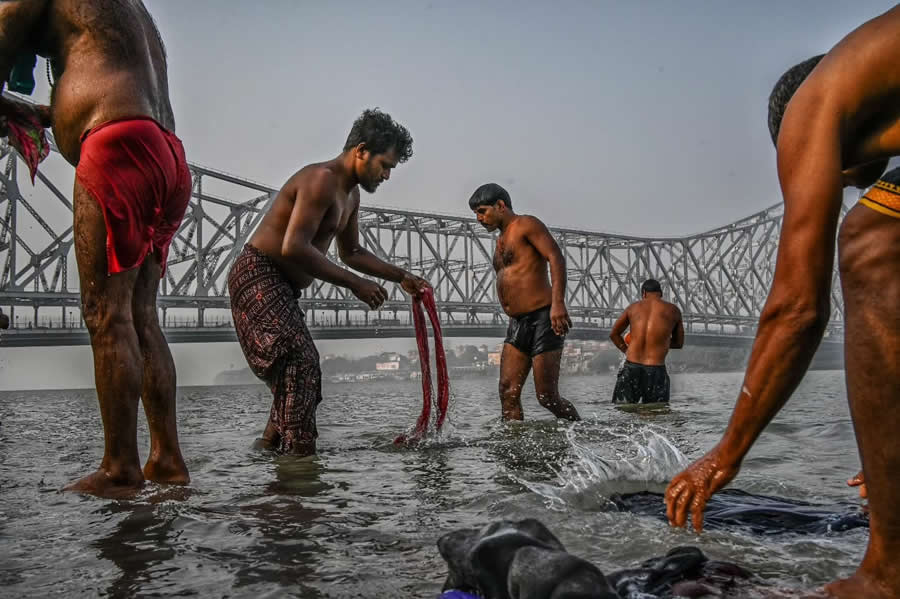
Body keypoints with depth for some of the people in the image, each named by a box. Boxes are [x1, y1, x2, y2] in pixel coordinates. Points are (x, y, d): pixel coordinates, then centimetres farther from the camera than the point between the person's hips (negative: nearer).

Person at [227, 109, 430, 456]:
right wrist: (355, 284, -25)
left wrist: (401, 277, 14)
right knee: (301, 362, -22)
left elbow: (351, 253, 24)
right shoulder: (323, 180, -20)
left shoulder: (351, 194, 13)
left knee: (291, 373, 16)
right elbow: (294, 248, -29)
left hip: (281, 287, 11)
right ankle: (300, 455, -21)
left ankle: (272, 445, 30)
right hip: (258, 275, -11)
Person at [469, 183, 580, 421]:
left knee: (547, 397, -8)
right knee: (508, 393, -1)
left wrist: (558, 302, -29)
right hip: (518, 323, 9)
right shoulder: (502, 240, 23)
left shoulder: (526, 224, -4)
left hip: (543, 318, -9)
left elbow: (556, 257, -17)